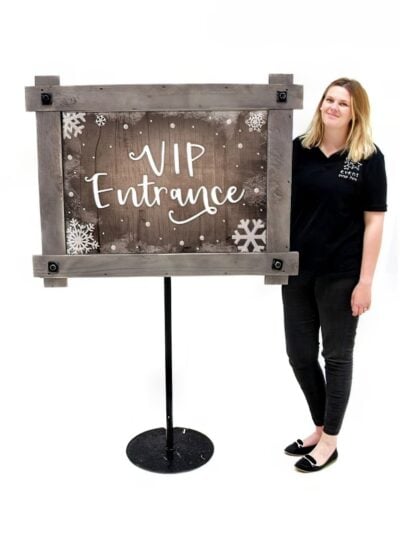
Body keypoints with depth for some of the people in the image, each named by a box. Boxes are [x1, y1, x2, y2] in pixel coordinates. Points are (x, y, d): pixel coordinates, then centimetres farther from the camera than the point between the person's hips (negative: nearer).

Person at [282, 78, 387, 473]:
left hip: (341, 273, -4)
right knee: (299, 354, 12)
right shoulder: (299, 148, 2)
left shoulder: (369, 158, -6)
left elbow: (374, 222, -8)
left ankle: (330, 441, 28)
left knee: (336, 356, 10)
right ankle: (320, 428, 35)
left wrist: (365, 281, -11)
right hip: (298, 268, 4)